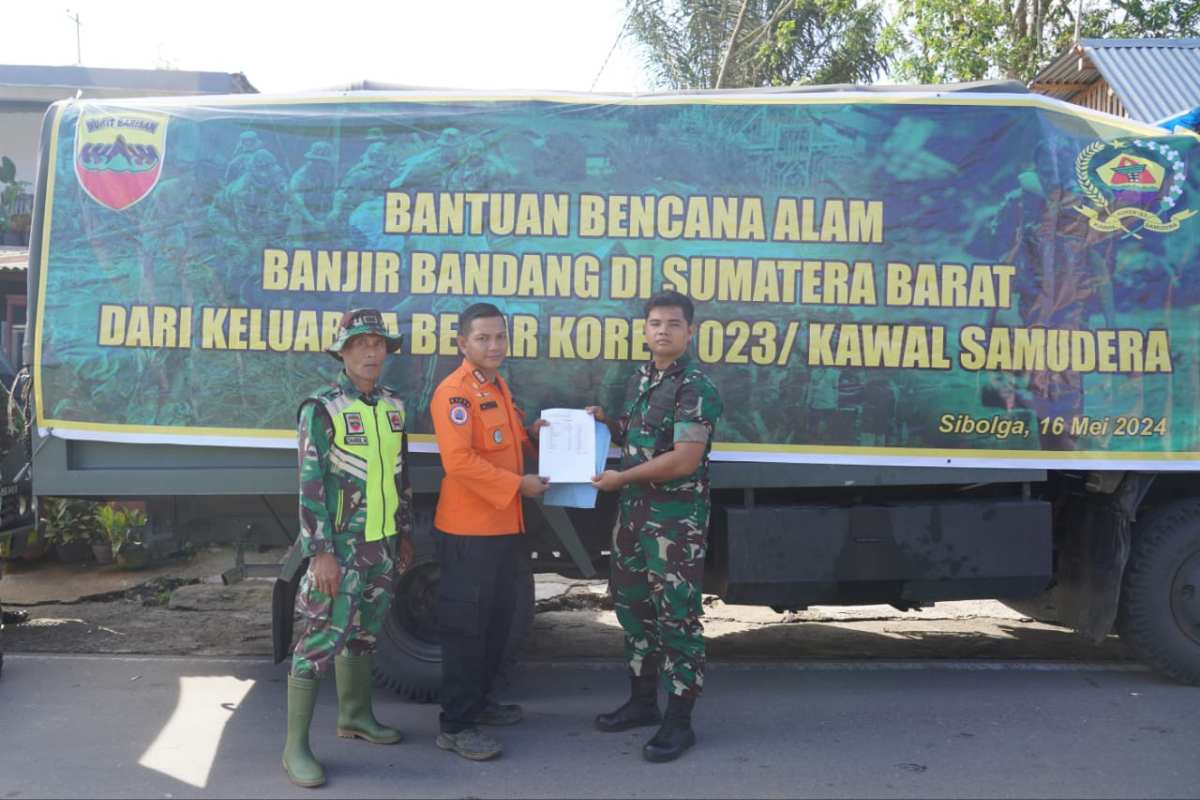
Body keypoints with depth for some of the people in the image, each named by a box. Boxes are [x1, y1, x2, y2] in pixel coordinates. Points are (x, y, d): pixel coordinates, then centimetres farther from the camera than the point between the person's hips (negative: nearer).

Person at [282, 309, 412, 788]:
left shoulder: (393, 406, 9)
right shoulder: (321, 408, -11)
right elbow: (309, 485, -16)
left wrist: (405, 529, 18)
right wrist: (320, 552, -19)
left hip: (381, 542, 7)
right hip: (340, 545, -6)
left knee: (362, 630, 18)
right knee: (322, 637, -5)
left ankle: (355, 716, 34)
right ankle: (296, 747, 3)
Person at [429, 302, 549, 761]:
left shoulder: (498, 388, 15)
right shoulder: (454, 392, -16)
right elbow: (459, 460, -25)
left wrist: (530, 435, 7)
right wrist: (519, 485, -21)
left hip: (504, 527, 10)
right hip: (469, 533, -10)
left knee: (497, 620, 19)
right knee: (465, 627, -2)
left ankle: (480, 701, 34)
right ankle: (455, 726, 8)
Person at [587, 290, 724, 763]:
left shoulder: (696, 388, -15)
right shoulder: (639, 380, 11)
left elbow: (684, 460, -22)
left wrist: (621, 478, -15)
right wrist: (605, 423, 4)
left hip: (677, 519, -9)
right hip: (634, 512, 9)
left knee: (676, 616, -2)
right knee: (633, 607, 16)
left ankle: (679, 720, 9)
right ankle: (643, 701, 31)